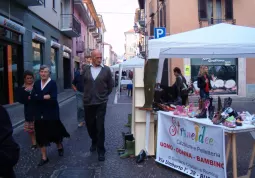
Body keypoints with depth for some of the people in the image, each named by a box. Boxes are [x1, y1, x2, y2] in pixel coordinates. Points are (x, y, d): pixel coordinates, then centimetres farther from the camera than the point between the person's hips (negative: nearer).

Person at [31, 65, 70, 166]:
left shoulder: (53, 83, -8)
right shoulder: (36, 84, 6)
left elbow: (53, 98, -21)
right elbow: (33, 97, -7)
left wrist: (39, 97, -16)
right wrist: (44, 97, -19)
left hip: (51, 113, -4)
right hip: (39, 114, 4)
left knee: (54, 132, 11)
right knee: (40, 135, 5)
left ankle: (60, 147, 41)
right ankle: (44, 157, 17)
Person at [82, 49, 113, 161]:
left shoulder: (106, 70, -3)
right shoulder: (86, 69, 2)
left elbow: (110, 85, 6)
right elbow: (83, 83, 12)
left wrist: (104, 96, 9)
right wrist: (87, 95, 12)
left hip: (101, 103, -3)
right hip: (88, 102, 3)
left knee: (100, 126, -3)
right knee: (90, 125, 14)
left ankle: (101, 150, 10)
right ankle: (94, 142, 41)